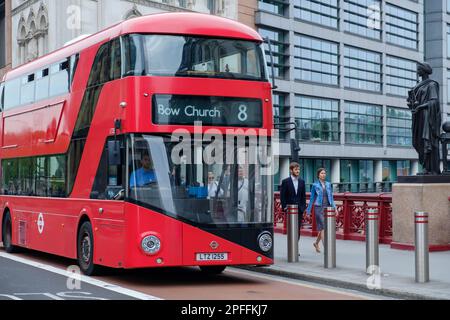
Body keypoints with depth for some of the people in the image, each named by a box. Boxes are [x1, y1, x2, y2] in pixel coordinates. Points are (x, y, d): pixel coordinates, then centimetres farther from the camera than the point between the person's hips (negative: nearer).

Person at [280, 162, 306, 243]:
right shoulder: (285, 182, -3)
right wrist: (284, 207, -10)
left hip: (299, 208, 4)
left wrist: (303, 207, 4)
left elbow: (303, 196, 12)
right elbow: (282, 196, -4)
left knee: (298, 229, 4)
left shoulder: (302, 182, 10)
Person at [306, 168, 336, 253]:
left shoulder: (328, 184, 10)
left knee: (322, 228, 11)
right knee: (323, 227, -11)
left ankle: (316, 243, 33)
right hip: (319, 208, -4)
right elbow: (312, 198, 4)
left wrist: (334, 208, 5)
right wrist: (308, 211, 5)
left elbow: (331, 197, 14)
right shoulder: (315, 185, 0)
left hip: (327, 207, 4)